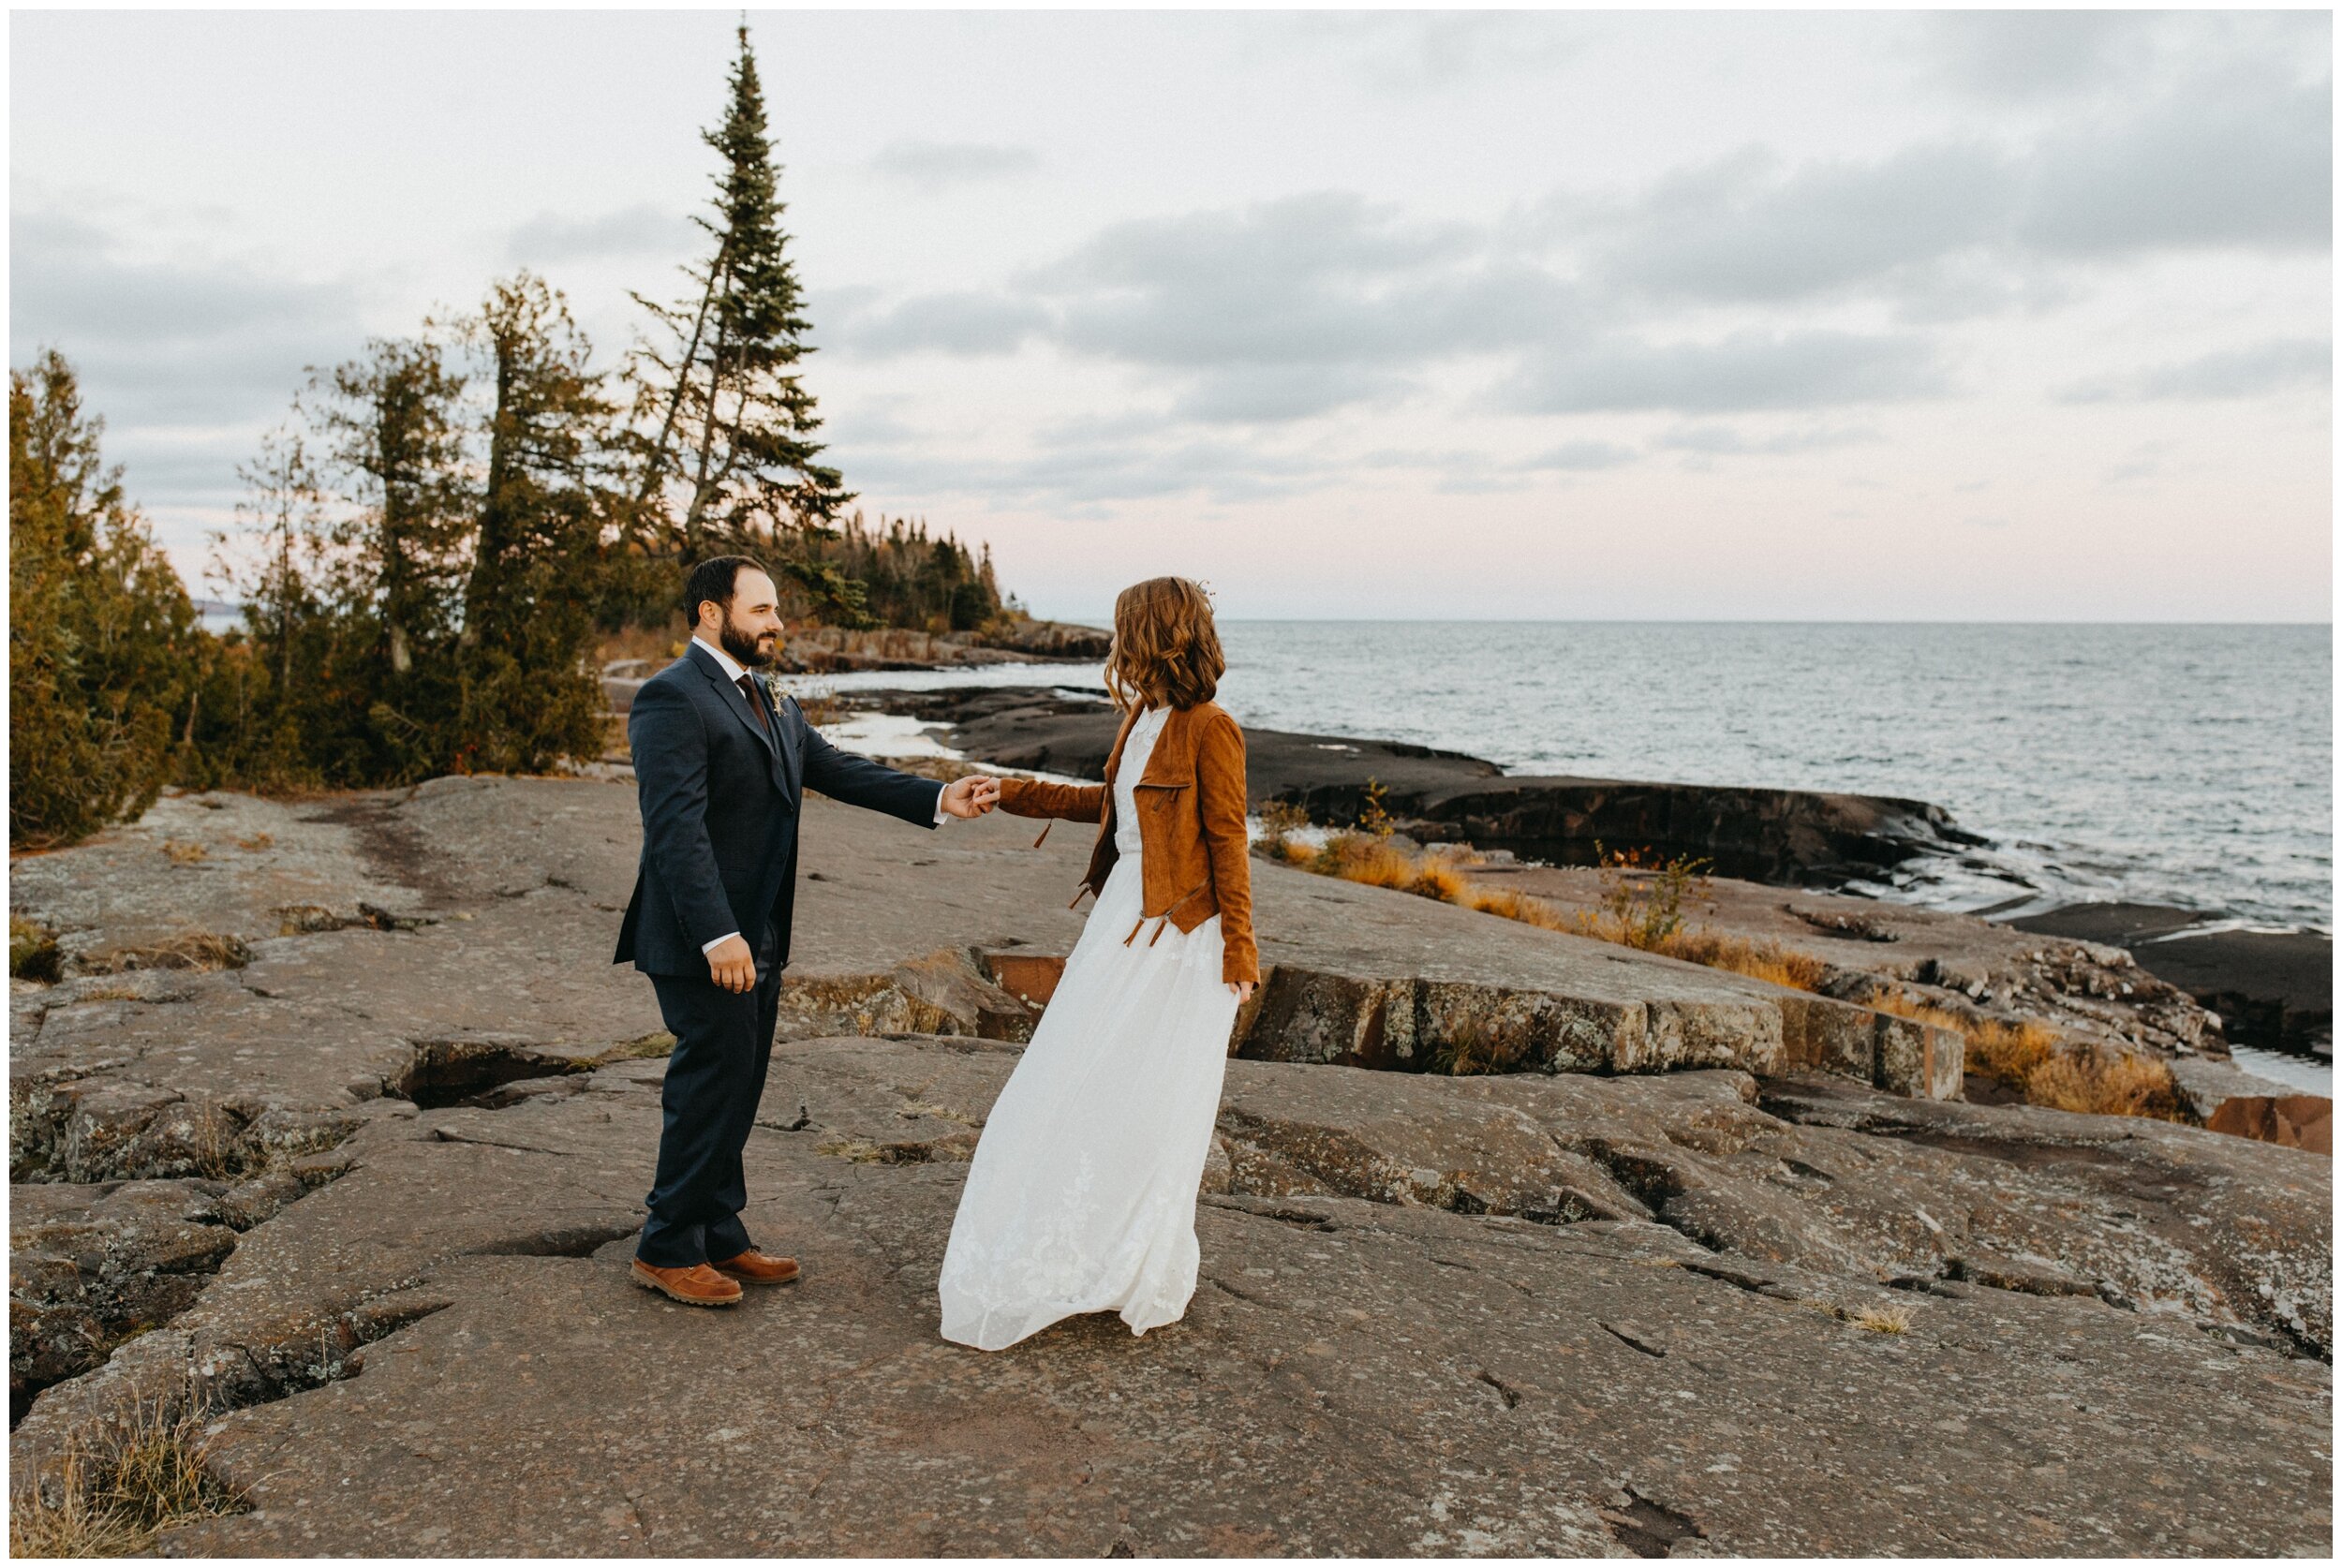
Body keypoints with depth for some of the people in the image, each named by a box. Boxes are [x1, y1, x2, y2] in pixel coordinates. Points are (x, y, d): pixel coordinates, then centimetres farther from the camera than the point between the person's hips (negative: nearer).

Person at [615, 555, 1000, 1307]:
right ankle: (667, 1249, 14)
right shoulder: (672, 699, -14)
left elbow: (839, 771, 10)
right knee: (710, 1089, -1)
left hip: (755, 940, 9)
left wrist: (940, 799, -2)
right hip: (703, 943, -9)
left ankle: (719, 1237, 27)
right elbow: (677, 827, -22)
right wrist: (718, 936, -28)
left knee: (734, 1090, 15)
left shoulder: (773, 705, 16)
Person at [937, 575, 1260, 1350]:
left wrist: (1239, 947, -13)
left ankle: (1144, 1276, 21)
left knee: (1149, 1107, 2)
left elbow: (1228, 841, -14)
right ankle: (1074, 1254, 27)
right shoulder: (1140, 719, 9)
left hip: (1179, 935, -8)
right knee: (1078, 1087, 11)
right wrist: (1014, 792, 21)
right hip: (1122, 917, 8)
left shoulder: (1209, 727, -15)